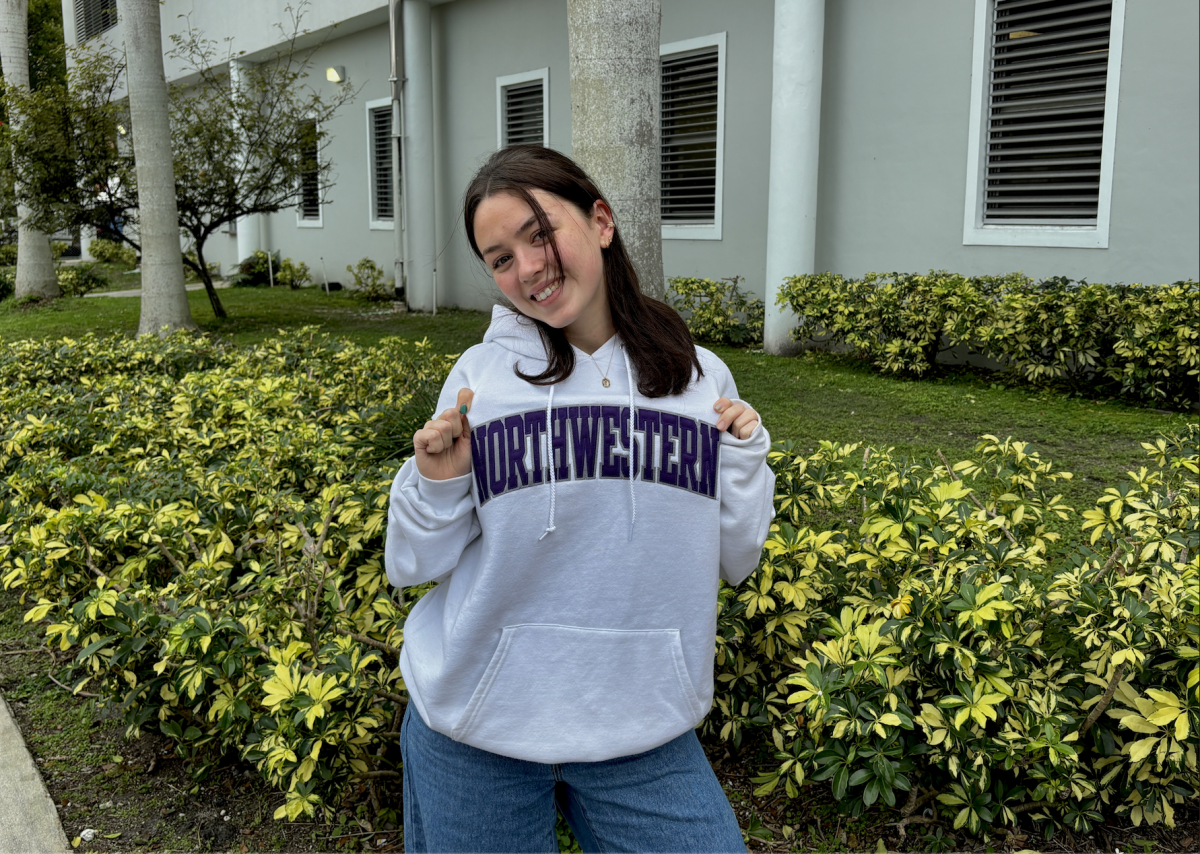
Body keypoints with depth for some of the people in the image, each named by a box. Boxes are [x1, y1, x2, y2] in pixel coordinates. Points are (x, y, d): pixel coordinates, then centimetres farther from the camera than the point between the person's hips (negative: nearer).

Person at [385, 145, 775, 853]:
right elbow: (418, 565, 0)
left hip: (644, 731, 1)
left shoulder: (701, 378, 0)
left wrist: (745, 454, -9)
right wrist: (436, 484, -18)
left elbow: (733, 560, 6)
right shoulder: (481, 377, -5)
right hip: (475, 729, -1)